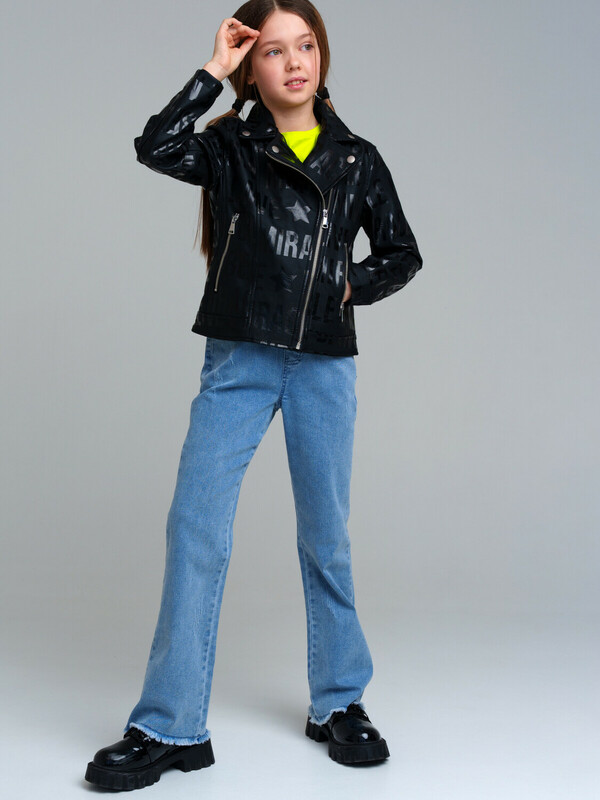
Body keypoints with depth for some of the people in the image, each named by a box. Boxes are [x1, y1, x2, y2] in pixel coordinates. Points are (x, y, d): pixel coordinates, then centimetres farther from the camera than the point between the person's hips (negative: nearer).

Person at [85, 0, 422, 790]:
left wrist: (349, 287, -1)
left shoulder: (357, 160, 8)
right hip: (237, 362, -1)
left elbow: (402, 253, 14)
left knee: (326, 535, 9)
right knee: (196, 528, -8)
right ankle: (170, 727, 1)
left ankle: (340, 703, 25)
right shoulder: (231, 149, 3)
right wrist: (214, 71, -14)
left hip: (324, 365, 1)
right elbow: (156, 147, -17)